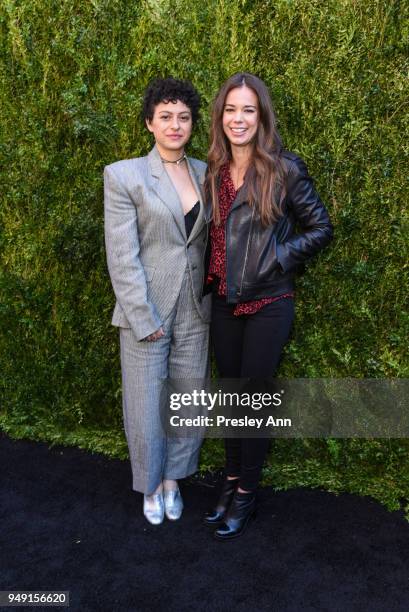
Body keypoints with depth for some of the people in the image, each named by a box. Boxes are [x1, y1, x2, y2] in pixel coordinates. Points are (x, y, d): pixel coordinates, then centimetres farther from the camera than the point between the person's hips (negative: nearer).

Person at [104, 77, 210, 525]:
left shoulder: (204, 173, 7)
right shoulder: (123, 175, -6)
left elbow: (210, 243, 11)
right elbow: (122, 257, -10)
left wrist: (212, 301, 4)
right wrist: (145, 319, -13)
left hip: (194, 312, 4)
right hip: (146, 312, -3)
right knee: (147, 408, 9)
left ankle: (173, 480, 37)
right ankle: (151, 487, 34)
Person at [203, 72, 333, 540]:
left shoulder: (285, 169, -9)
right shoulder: (213, 172, 5)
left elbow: (321, 229, -3)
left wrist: (276, 257, -12)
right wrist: (215, 272, 2)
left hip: (268, 304, -5)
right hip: (223, 302, 5)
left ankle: (246, 494, 23)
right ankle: (231, 481, 32)